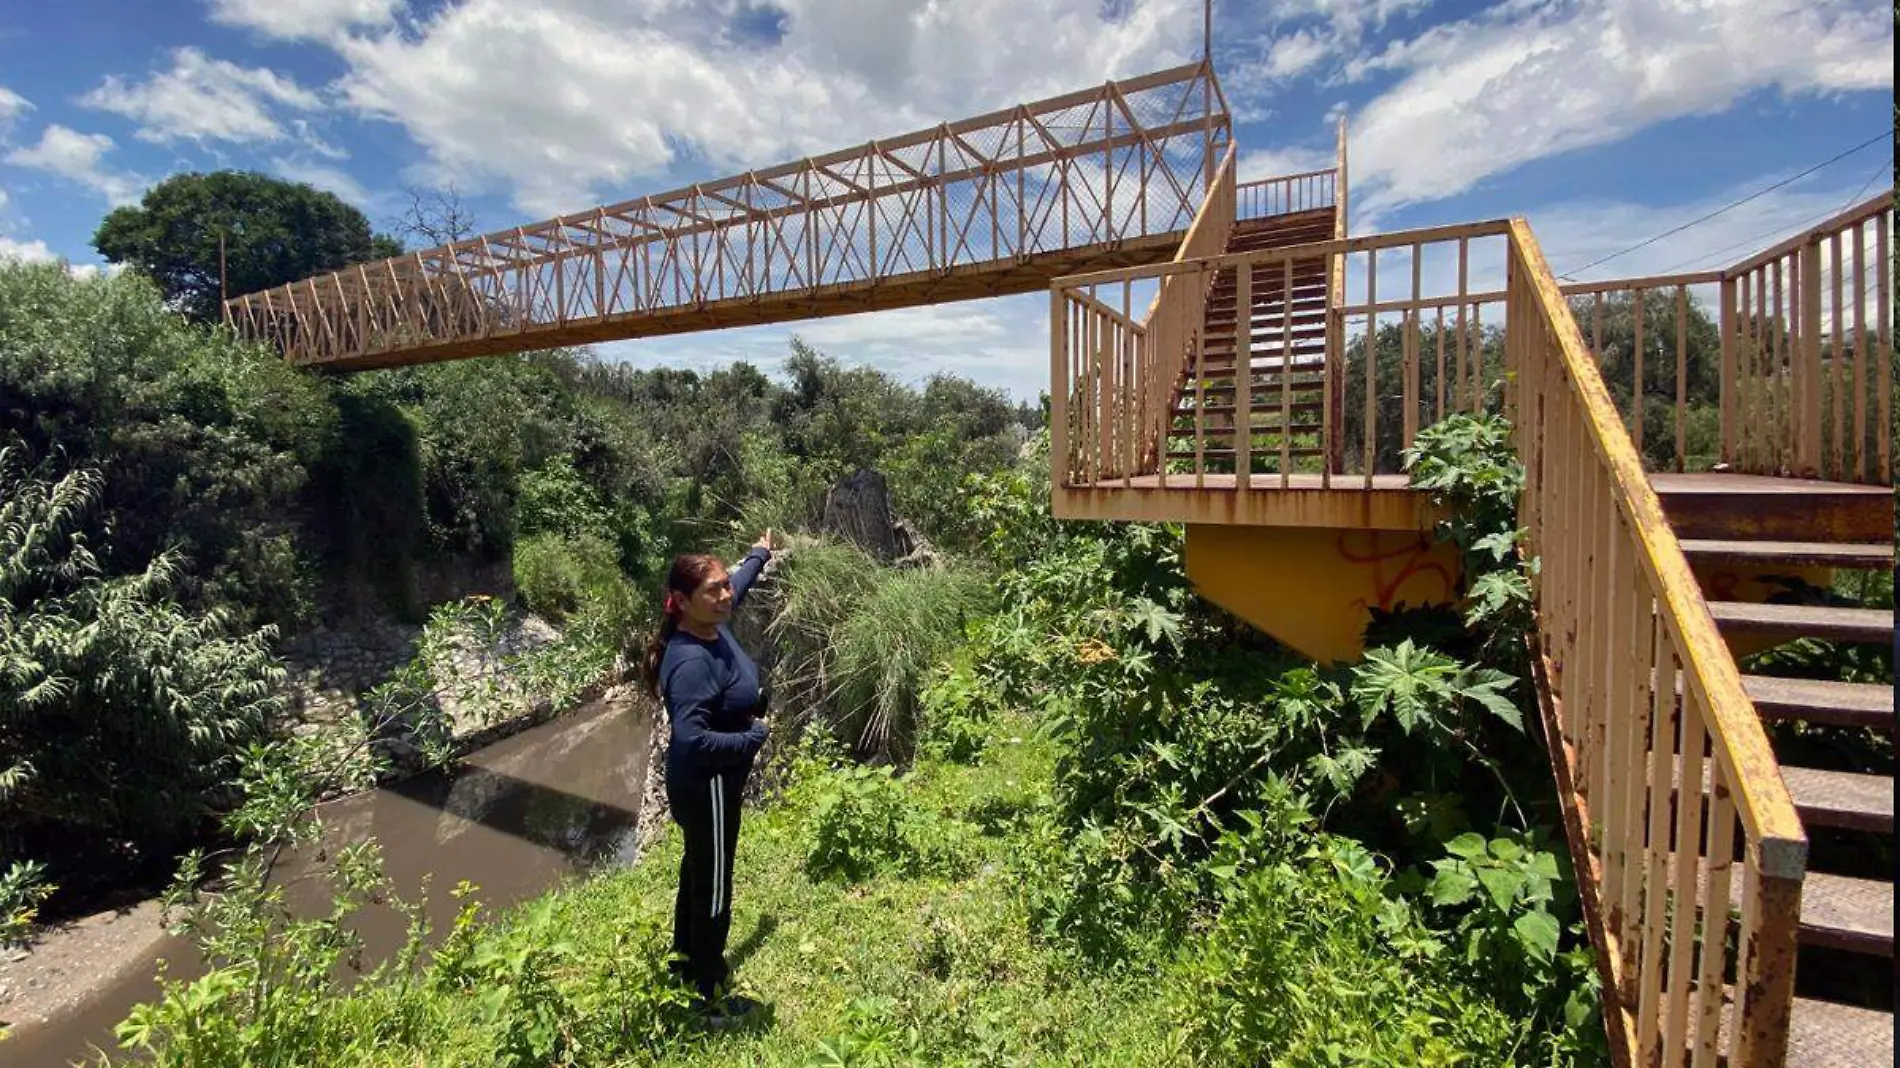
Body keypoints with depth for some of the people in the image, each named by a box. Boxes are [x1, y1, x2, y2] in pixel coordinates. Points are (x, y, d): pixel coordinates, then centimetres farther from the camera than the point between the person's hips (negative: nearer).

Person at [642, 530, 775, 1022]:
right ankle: (707, 995, 31)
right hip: (707, 787, -9)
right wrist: (755, 735, -27)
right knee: (712, 888, 10)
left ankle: (687, 962, 50)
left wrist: (758, 556, 32)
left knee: (698, 870, 27)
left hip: (708, 784, 9)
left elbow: (738, 585, 15)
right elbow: (692, 739, -41)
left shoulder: (713, 626, -7)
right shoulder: (692, 662, -34)